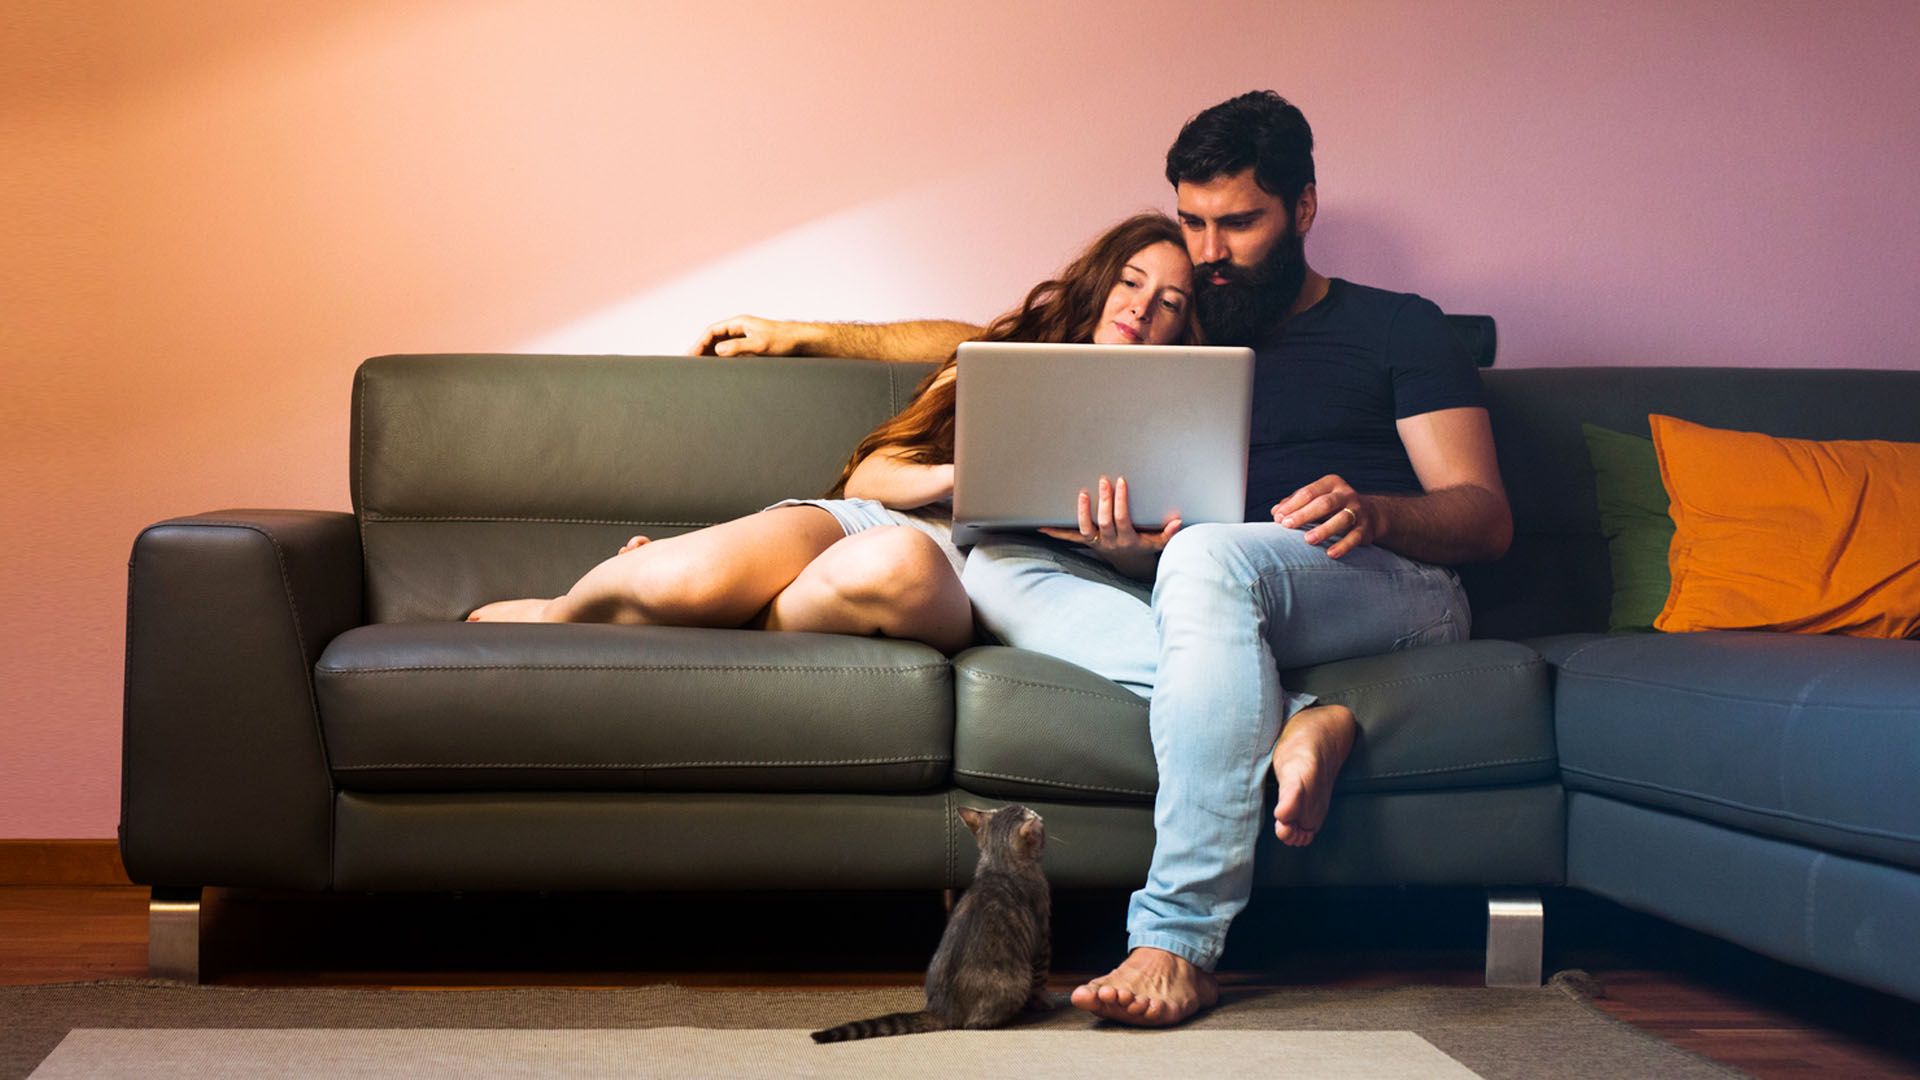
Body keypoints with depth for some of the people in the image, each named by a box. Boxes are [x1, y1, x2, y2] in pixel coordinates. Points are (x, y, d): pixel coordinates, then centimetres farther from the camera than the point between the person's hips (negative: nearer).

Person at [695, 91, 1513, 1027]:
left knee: (1209, 557, -38)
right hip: (1206, 605, 5)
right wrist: (803, 334, 15)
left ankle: (1176, 945, -44)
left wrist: (1375, 511, -17)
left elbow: (1486, 518, 5)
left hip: (1395, 586, -4)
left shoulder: (1396, 327, 15)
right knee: (996, 567, -19)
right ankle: (1291, 722, -36)